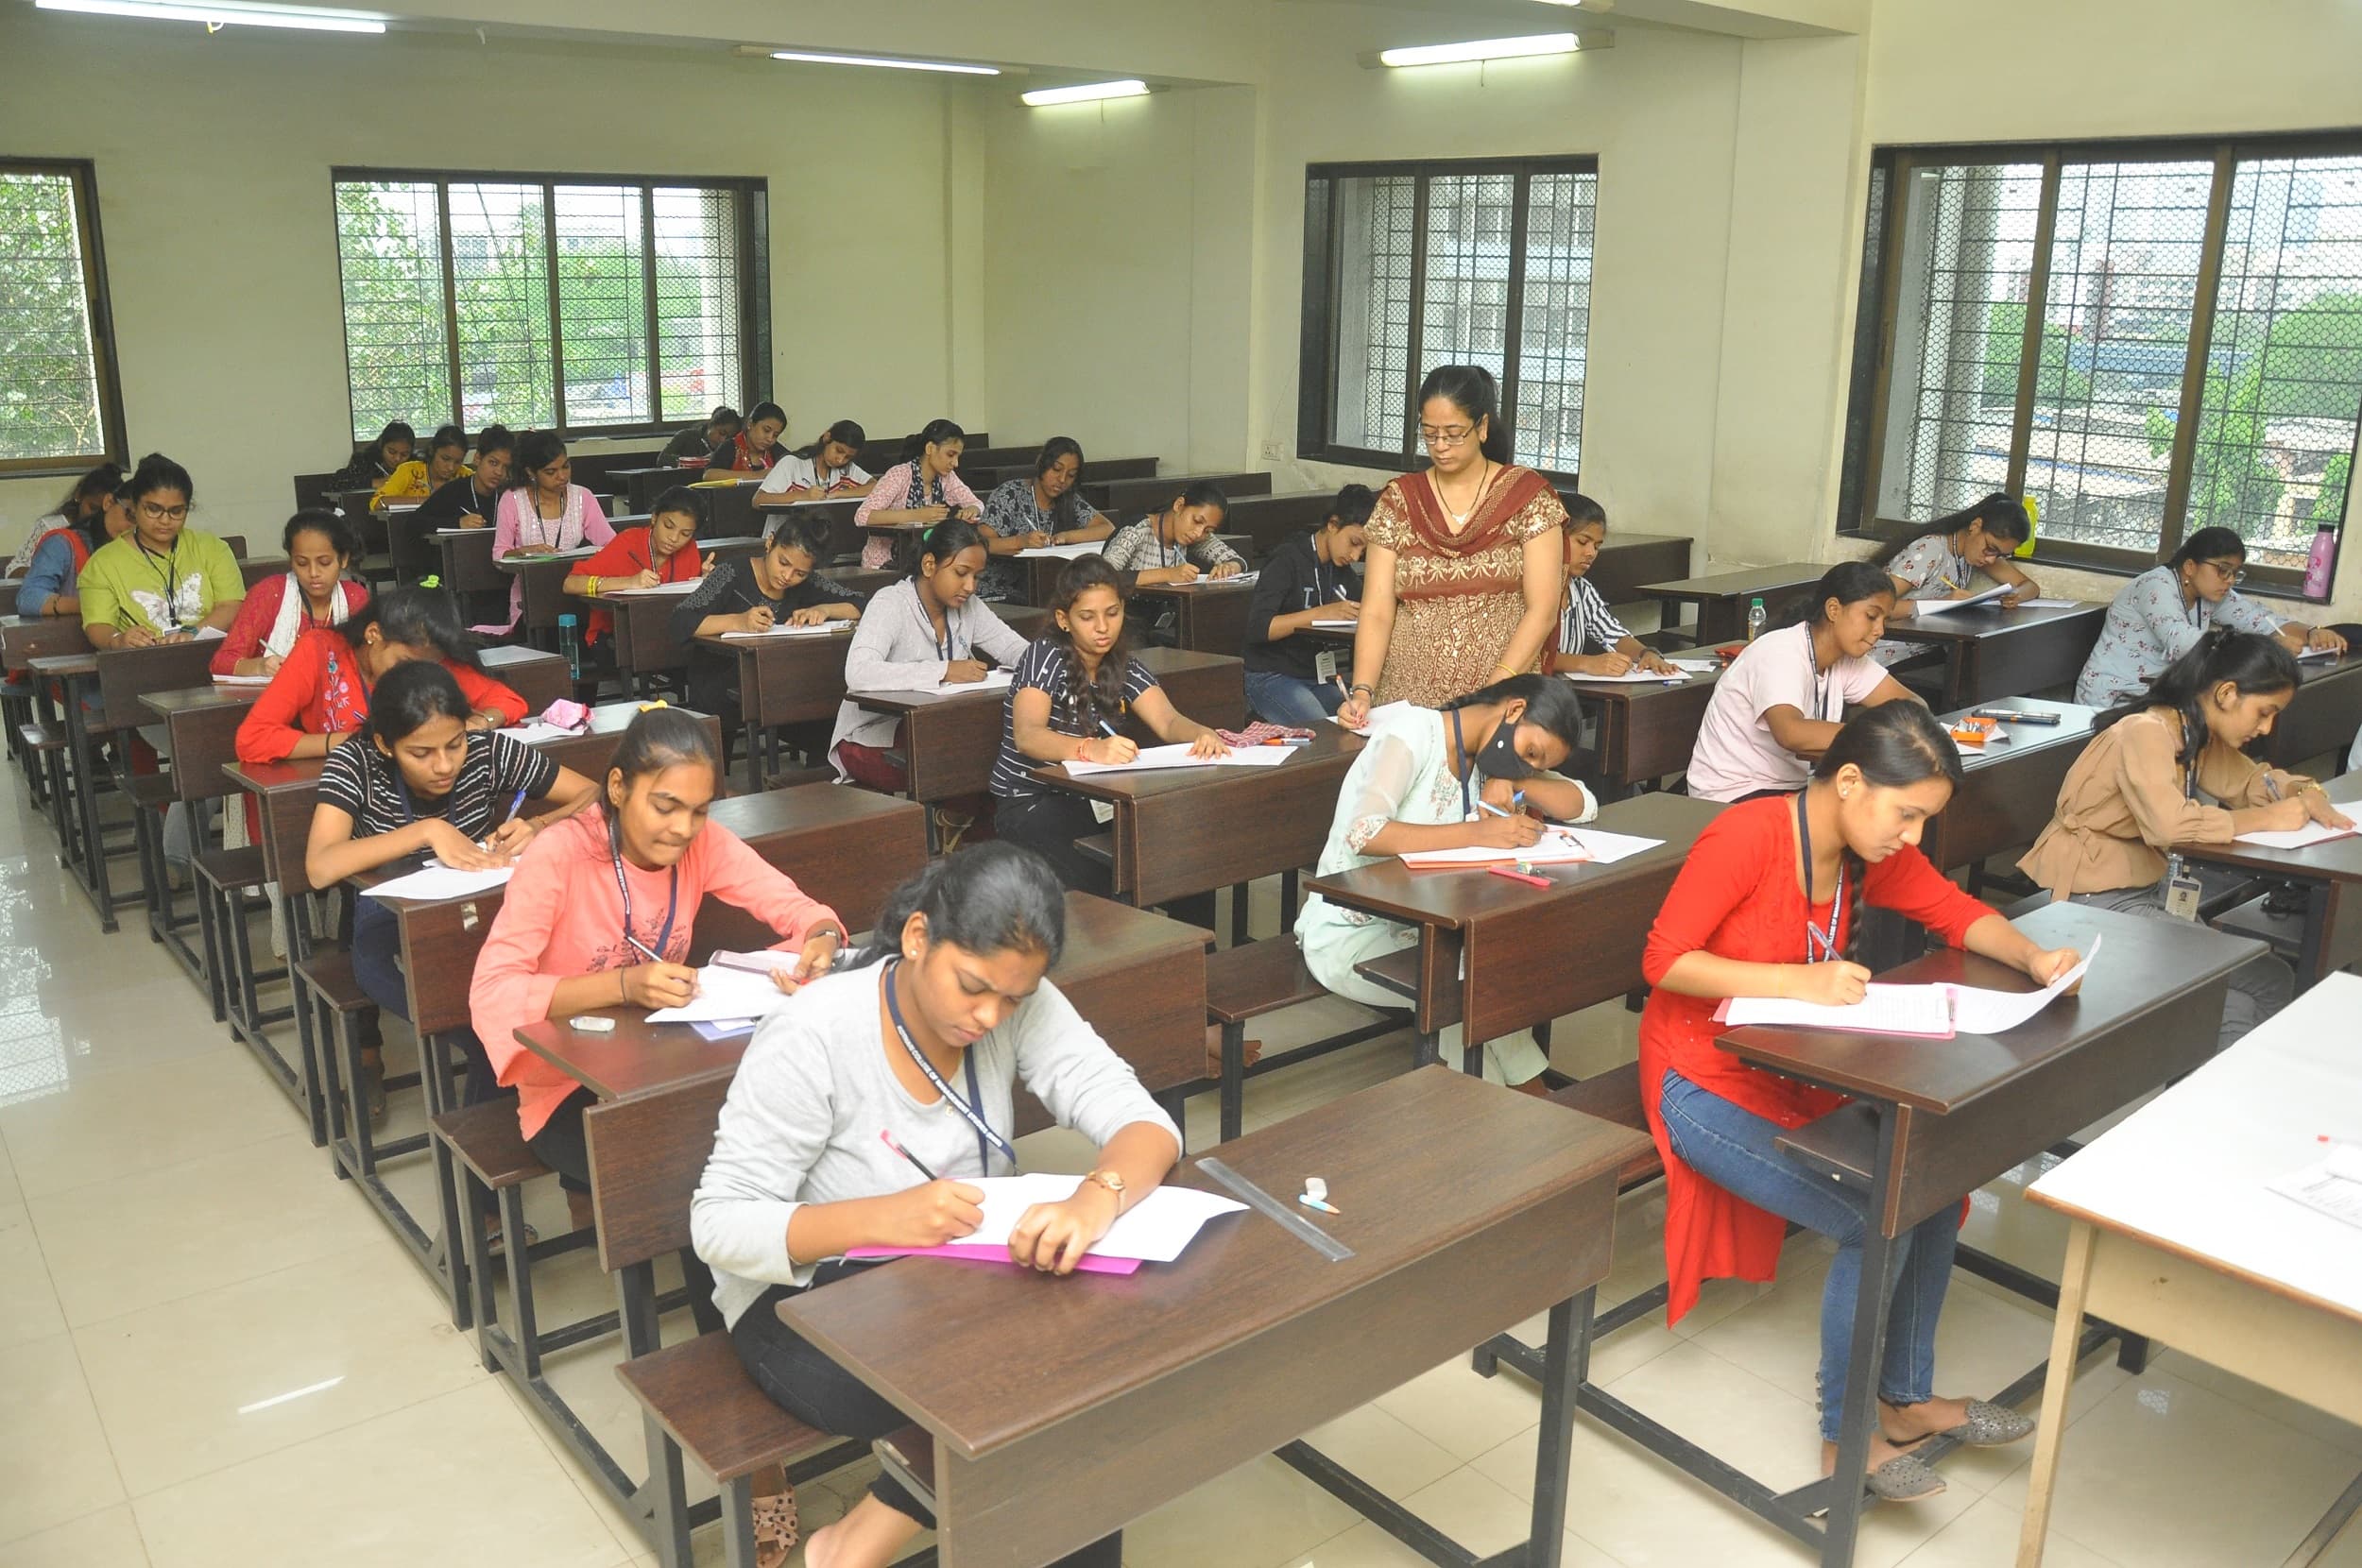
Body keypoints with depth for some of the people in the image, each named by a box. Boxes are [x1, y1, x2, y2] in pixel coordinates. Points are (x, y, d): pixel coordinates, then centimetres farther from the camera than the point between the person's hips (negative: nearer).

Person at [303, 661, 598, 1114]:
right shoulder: (355, 764, -20)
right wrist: (427, 830, -38)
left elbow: (596, 796, -13)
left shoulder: (489, 752, -16)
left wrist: (539, 828, -32)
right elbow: (319, 869, -33)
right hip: (391, 932, -2)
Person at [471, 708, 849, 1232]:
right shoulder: (559, 854, -19)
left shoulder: (703, 843, -5)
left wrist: (821, 941, -31)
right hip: (567, 1088, -4)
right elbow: (491, 995, -24)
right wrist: (623, 984, -36)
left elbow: (799, 909, -7)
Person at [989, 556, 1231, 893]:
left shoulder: (1123, 666, 8)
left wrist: (1202, 735, -32)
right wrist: (1091, 749, -47)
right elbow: (1027, 736, -27)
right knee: (1088, 878, -34)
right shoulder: (1045, 655, -11)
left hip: (1093, 800, 6)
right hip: (1029, 803, -6)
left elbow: (1168, 721, -7)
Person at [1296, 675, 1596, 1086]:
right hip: (1348, 933, -7)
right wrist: (1478, 833, -36)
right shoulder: (1412, 731, -17)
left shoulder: (1489, 759, 6)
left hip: (1418, 928, 7)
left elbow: (1584, 805, 3)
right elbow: (1364, 833, -32)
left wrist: (1513, 781, -15)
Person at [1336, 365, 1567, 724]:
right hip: (1407, 700, 1)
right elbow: (1376, 612, 1)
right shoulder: (1398, 500, 7)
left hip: (1504, 700, -1)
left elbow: (1542, 610, -4)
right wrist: (1361, 691, -14)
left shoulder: (1528, 495, 2)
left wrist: (1490, 694, -14)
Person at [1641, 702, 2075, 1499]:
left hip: (1795, 1075, 8)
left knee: (1935, 1180, -2)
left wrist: (2031, 955, -8)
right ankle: (1847, 1436, 3)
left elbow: (1955, 911, 12)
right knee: (1879, 1222, -17)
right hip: (1702, 1083, -8)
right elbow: (1662, 960, -25)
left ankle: (1907, 1398, 17)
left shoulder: (1875, 852, -1)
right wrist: (1798, 980, -33)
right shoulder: (1747, 837, -24)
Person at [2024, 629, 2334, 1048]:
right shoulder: (2145, 732, -20)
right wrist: (2265, 819, -22)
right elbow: (2169, 822, -35)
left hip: (2145, 889, 9)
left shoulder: (2200, 735, 8)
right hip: (2094, 899, -9)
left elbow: (2251, 781, 20)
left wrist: (2303, 793, -2)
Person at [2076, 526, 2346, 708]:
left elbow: (2266, 621, 5)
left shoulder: (2212, 595, 6)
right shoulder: (2157, 586, -18)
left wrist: (2311, 635, -16)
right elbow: (2183, 644, -33)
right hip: (2111, 700, -8)